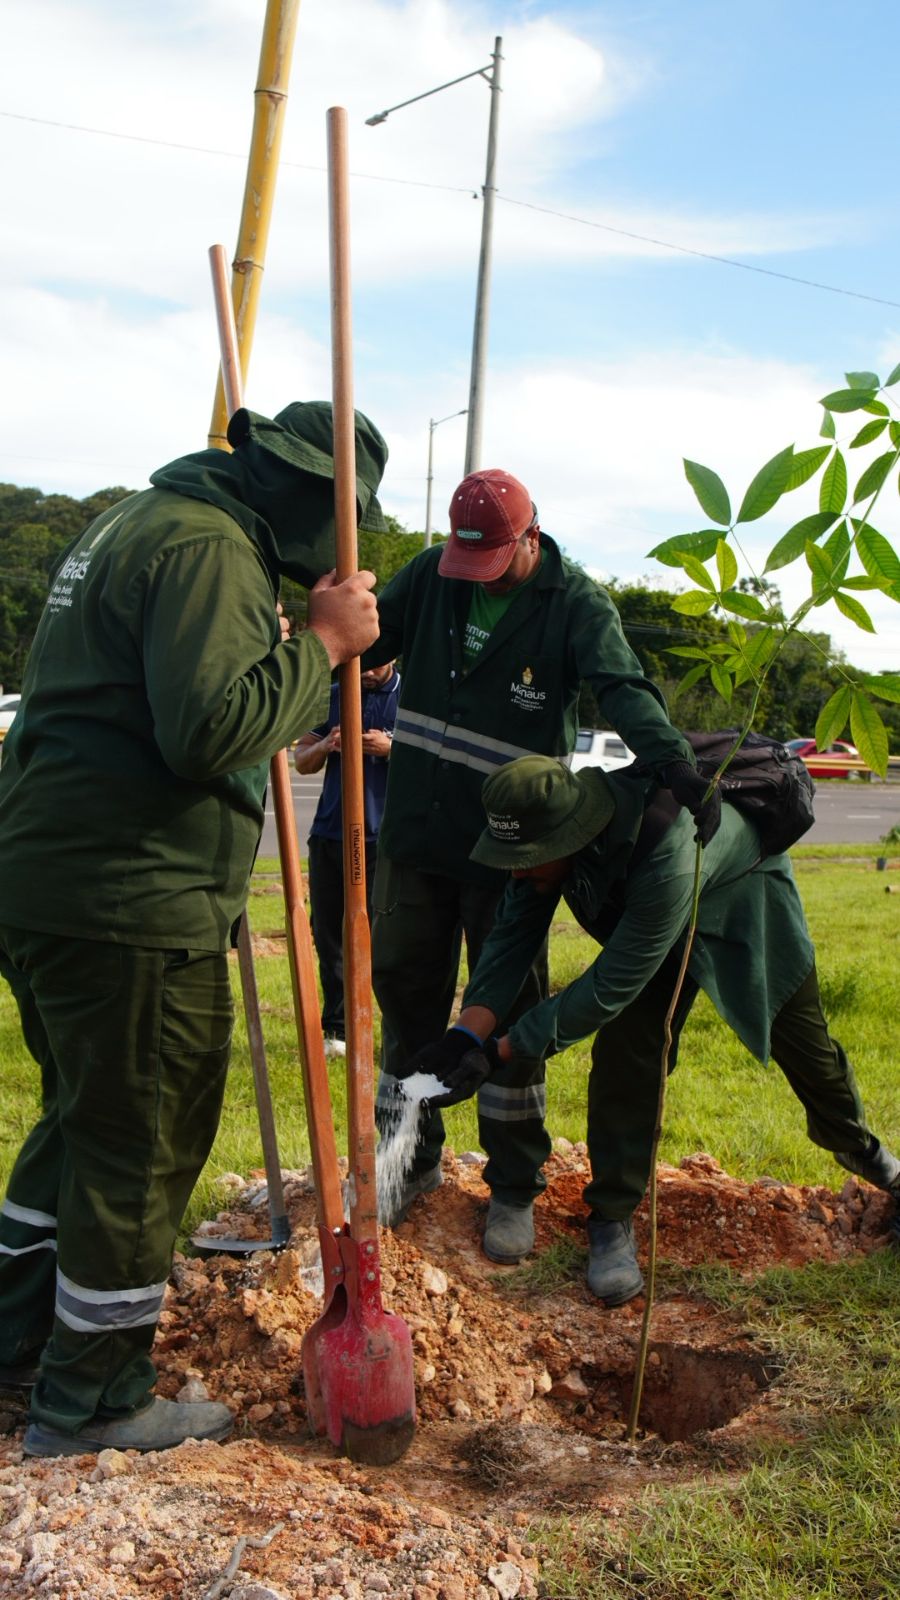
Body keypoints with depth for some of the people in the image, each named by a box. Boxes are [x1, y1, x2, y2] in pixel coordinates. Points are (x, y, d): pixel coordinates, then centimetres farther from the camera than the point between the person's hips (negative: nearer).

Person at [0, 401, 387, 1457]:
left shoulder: (135, 524, 20)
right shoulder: (209, 549, -15)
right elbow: (210, 729, -25)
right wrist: (321, 643, -15)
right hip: (128, 906, -10)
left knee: (87, 1118, 24)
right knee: (140, 1146, 3)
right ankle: (92, 1402, 18)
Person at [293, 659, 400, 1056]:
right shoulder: (330, 697, 14)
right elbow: (302, 761, 15)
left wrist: (391, 748, -19)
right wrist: (325, 746, -7)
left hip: (386, 839, -4)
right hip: (330, 833, 4)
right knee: (329, 935, 8)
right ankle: (336, 1028, 18)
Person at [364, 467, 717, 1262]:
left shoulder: (576, 603, -11)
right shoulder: (430, 575, 0)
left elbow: (625, 690, -23)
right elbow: (367, 639, 6)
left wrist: (678, 764, -41)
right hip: (415, 834, 4)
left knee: (509, 1013, 4)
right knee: (405, 993, 12)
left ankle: (514, 1188, 20)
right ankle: (412, 1159, 31)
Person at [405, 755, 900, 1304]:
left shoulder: (664, 857, -50)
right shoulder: (550, 821, -31)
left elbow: (611, 985, -44)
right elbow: (513, 933, -24)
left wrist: (499, 1052, -42)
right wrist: (468, 1034, -37)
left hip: (745, 903, -4)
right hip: (638, 912, 4)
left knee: (805, 1040, 14)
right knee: (625, 1049, -15)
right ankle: (613, 1217, -1)